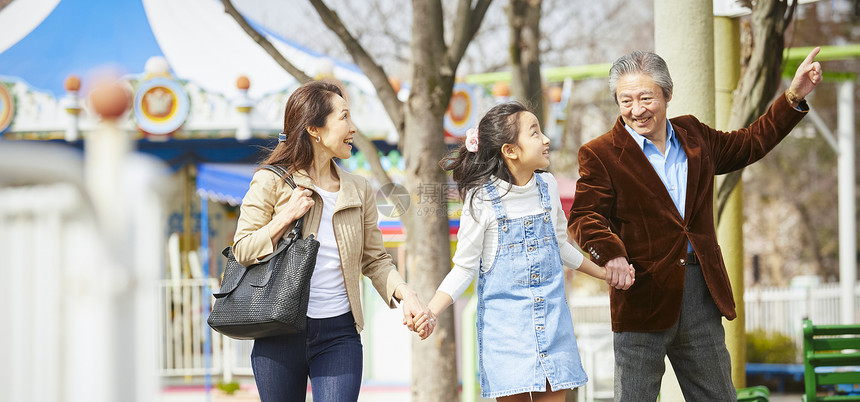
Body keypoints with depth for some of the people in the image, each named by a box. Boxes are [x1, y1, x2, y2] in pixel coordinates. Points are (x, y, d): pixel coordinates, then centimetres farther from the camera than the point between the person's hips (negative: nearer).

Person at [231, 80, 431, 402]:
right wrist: (286, 217, -13)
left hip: (339, 333, 2)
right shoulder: (271, 182, -2)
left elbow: (375, 260, 12)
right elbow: (242, 250, -3)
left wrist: (405, 294, -5)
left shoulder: (359, 191, 9)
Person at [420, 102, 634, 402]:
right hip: (504, 318, -4)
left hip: (551, 316, 4)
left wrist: (605, 274, 26)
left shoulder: (547, 186, 5)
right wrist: (428, 313, -18)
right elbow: (465, 267, -5)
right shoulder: (482, 198, -9)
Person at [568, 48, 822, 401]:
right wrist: (610, 253, -32)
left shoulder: (694, 135, 12)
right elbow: (584, 216, -12)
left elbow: (750, 143, 26)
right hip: (643, 296, -5)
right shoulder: (600, 155, -3)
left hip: (701, 292, 5)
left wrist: (794, 96, 20)